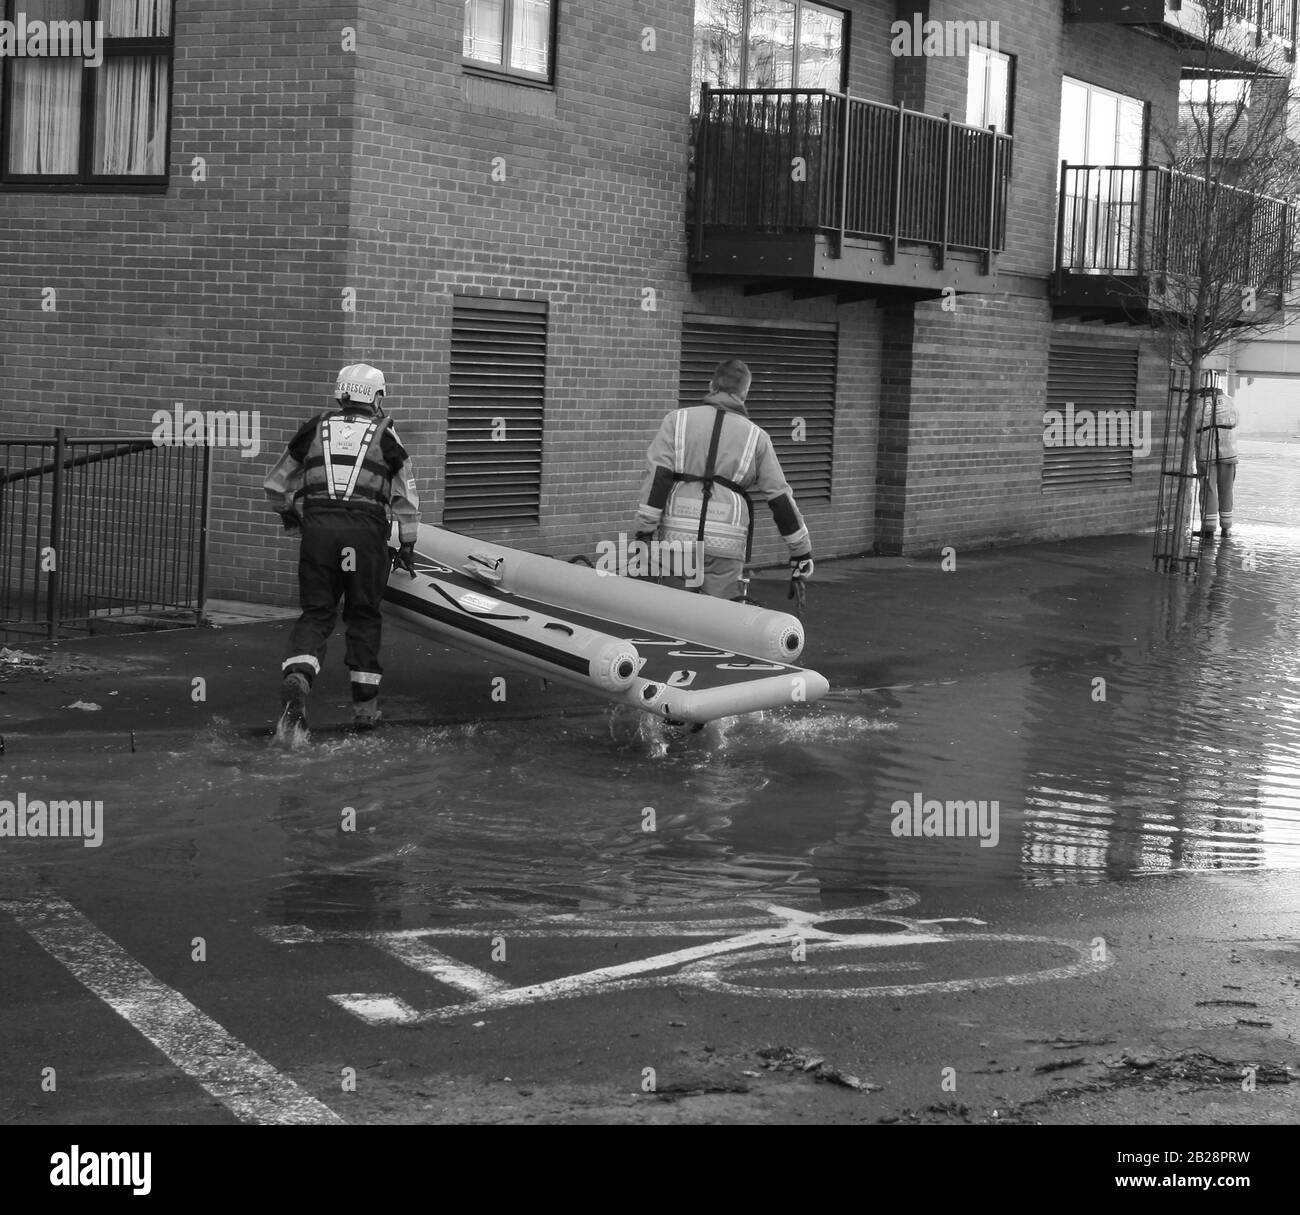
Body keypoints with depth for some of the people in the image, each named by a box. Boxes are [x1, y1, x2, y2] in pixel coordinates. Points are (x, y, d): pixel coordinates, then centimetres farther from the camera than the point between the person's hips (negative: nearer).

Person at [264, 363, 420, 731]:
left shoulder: (315, 428, 13)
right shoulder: (384, 434, 8)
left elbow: (276, 485, 21)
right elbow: (406, 496, 9)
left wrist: (289, 514, 40)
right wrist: (407, 545, 17)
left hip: (317, 525, 1)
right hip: (366, 530, -1)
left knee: (316, 613, 6)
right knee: (364, 616, 11)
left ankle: (296, 677, -21)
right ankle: (365, 704, 15)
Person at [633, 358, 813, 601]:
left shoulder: (678, 420, 8)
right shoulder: (756, 436, 10)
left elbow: (658, 476, -2)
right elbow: (779, 497, 10)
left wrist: (644, 531, -3)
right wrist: (801, 552, 16)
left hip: (678, 535, 0)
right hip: (727, 543, 0)